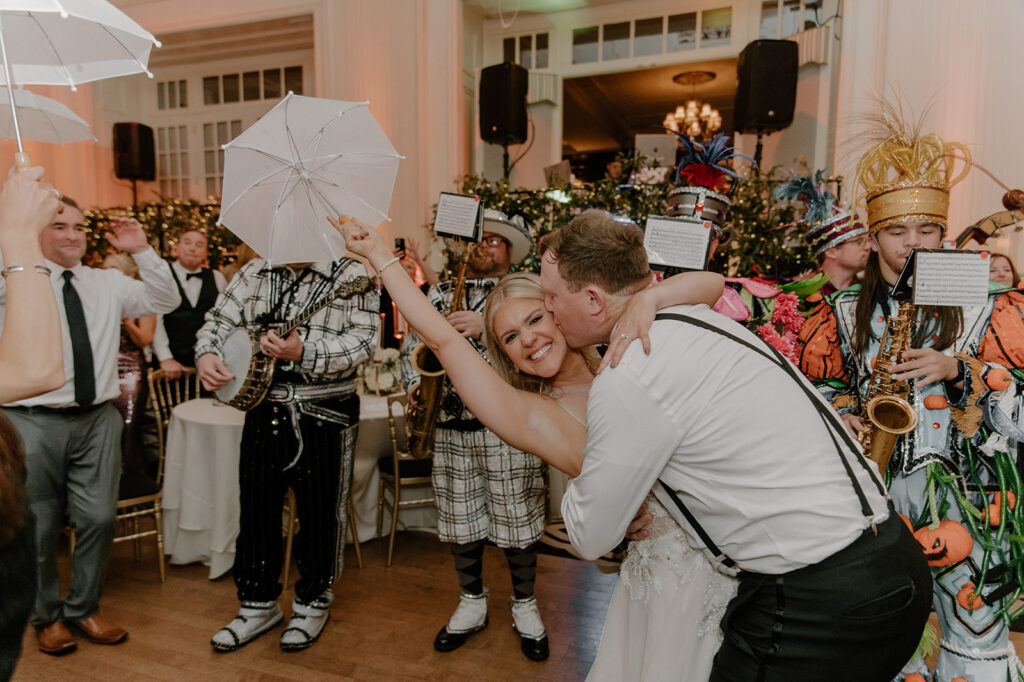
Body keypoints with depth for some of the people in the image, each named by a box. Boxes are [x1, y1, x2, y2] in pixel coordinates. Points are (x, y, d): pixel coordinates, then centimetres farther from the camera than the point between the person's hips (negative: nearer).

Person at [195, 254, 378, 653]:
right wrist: (206, 353, -9)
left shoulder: (352, 275, -8)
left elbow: (362, 339, -18)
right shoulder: (255, 272, 9)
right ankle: (259, 603, 33)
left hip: (326, 416, -4)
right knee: (256, 510, 13)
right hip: (262, 409, 5)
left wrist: (304, 352, -30)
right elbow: (220, 318, 11)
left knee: (320, 513, 8)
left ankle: (313, 602, 31)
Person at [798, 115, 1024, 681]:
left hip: (963, 489, -2)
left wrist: (957, 369, -18)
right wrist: (841, 413, -5)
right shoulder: (846, 311, 7)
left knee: (977, 636, 0)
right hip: (873, 488, 2)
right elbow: (818, 383, 14)